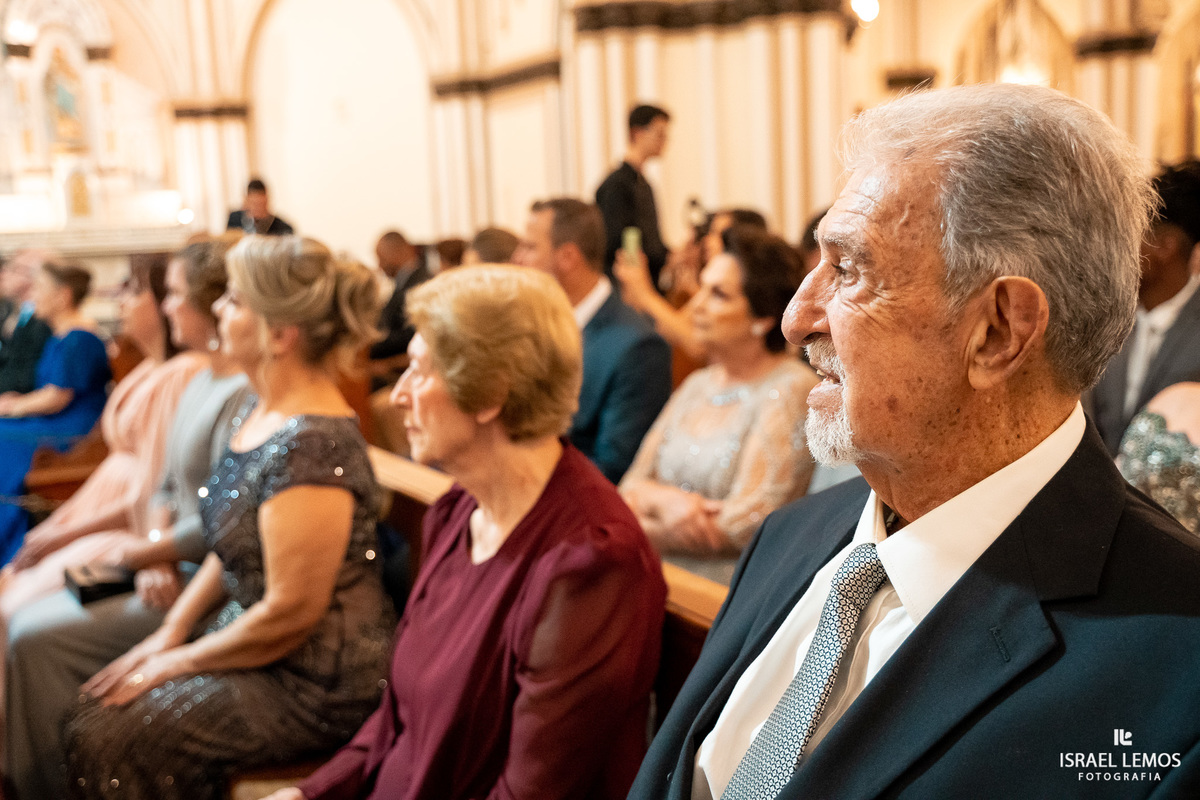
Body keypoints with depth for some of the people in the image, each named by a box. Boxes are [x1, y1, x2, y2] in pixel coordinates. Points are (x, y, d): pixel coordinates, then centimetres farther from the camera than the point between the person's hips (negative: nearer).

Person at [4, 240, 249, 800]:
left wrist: (137, 553, -8)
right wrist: (156, 555, -5)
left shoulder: (245, 395, -20)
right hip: (174, 570, 9)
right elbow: (167, 490, 14)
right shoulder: (200, 383, 12)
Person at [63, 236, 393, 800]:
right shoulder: (259, 409, 4)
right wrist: (170, 632, 5)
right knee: (88, 707, 5)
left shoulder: (309, 445, -27)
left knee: (104, 739, -8)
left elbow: (291, 613, -24)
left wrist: (174, 663, -11)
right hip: (249, 635, 9)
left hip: (315, 688, -9)